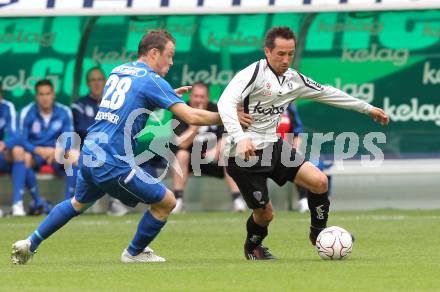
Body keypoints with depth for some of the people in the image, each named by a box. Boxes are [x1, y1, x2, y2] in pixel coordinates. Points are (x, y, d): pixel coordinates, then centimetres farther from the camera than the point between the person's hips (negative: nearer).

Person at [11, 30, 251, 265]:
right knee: (167, 202, 4)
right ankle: (134, 254, 19)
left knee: (78, 203, 33)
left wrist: (169, 96, 23)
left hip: (89, 153, 8)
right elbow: (191, 116, -15)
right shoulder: (151, 80, -9)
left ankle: (30, 244, 31)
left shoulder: (118, 71, 14)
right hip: (114, 163, -8)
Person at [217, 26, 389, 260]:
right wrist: (240, 138, -41)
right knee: (264, 214, -3)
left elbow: (327, 93, 22)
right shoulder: (254, 73, -15)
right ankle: (252, 247, 32)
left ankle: (318, 232, 17)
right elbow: (225, 103, -27)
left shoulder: (293, 79, 8)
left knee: (319, 181, -9)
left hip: (273, 147, 7)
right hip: (245, 154, -7)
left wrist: (367, 109, 27)